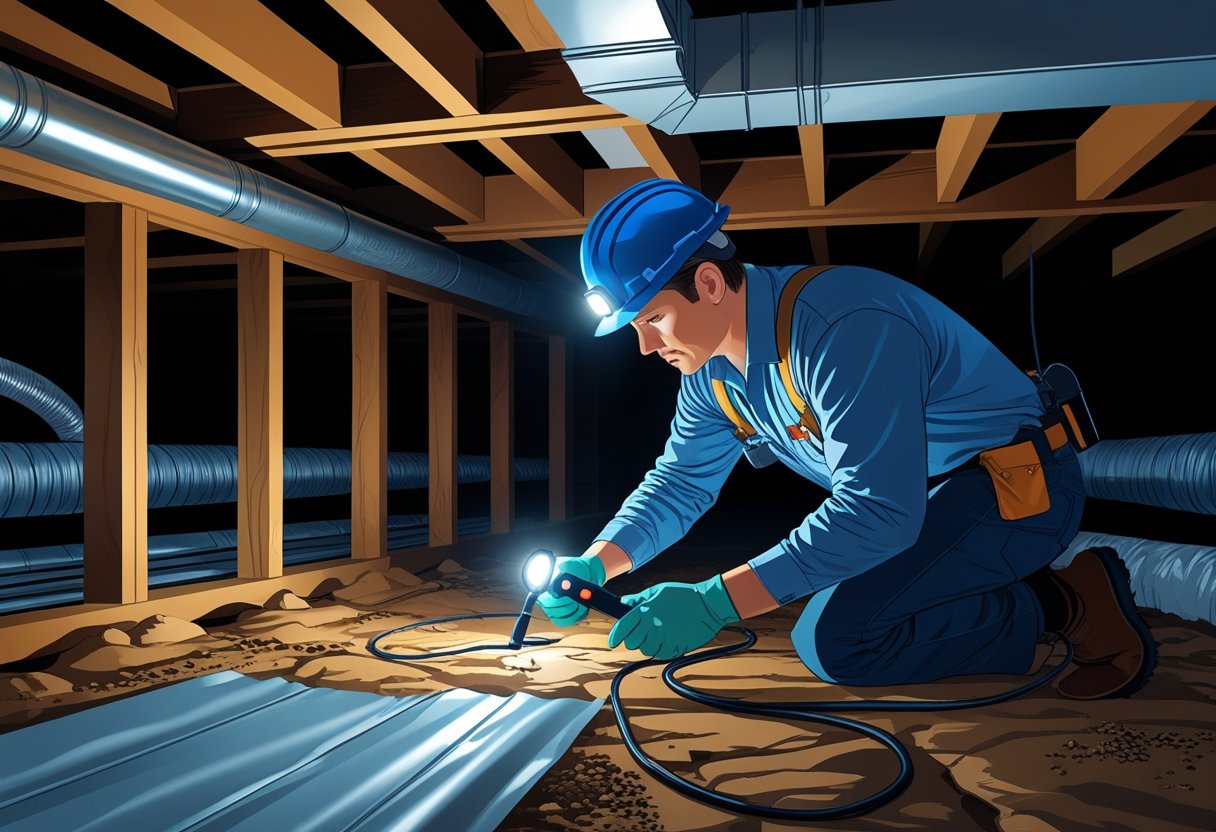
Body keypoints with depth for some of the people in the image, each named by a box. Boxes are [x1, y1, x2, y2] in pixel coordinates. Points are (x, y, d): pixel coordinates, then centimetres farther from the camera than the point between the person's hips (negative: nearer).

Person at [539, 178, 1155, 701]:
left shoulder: (843, 328, -32)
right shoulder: (713, 363, -2)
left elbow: (878, 511, -37)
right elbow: (678, 481, 7)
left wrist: (714, 603, -39)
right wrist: (594, 565, -10)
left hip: (1018, 487, -9)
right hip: (929, 494, 9)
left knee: (834, 641, -21)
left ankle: (1065, 603, -5)